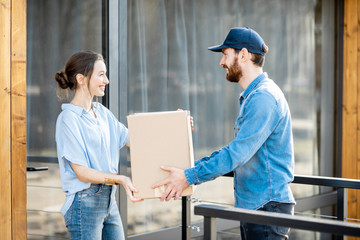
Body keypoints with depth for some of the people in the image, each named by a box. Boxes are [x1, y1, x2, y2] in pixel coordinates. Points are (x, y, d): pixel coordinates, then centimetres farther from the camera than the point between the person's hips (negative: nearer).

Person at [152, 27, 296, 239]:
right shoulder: (252, 96, 16)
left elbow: (238, 153, -23)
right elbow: (238, 149, 22)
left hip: (268, 205, -10)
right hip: (251, 206, 10)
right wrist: (193, 167, 17)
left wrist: (190, 176, -17)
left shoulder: (263, 98, -18)